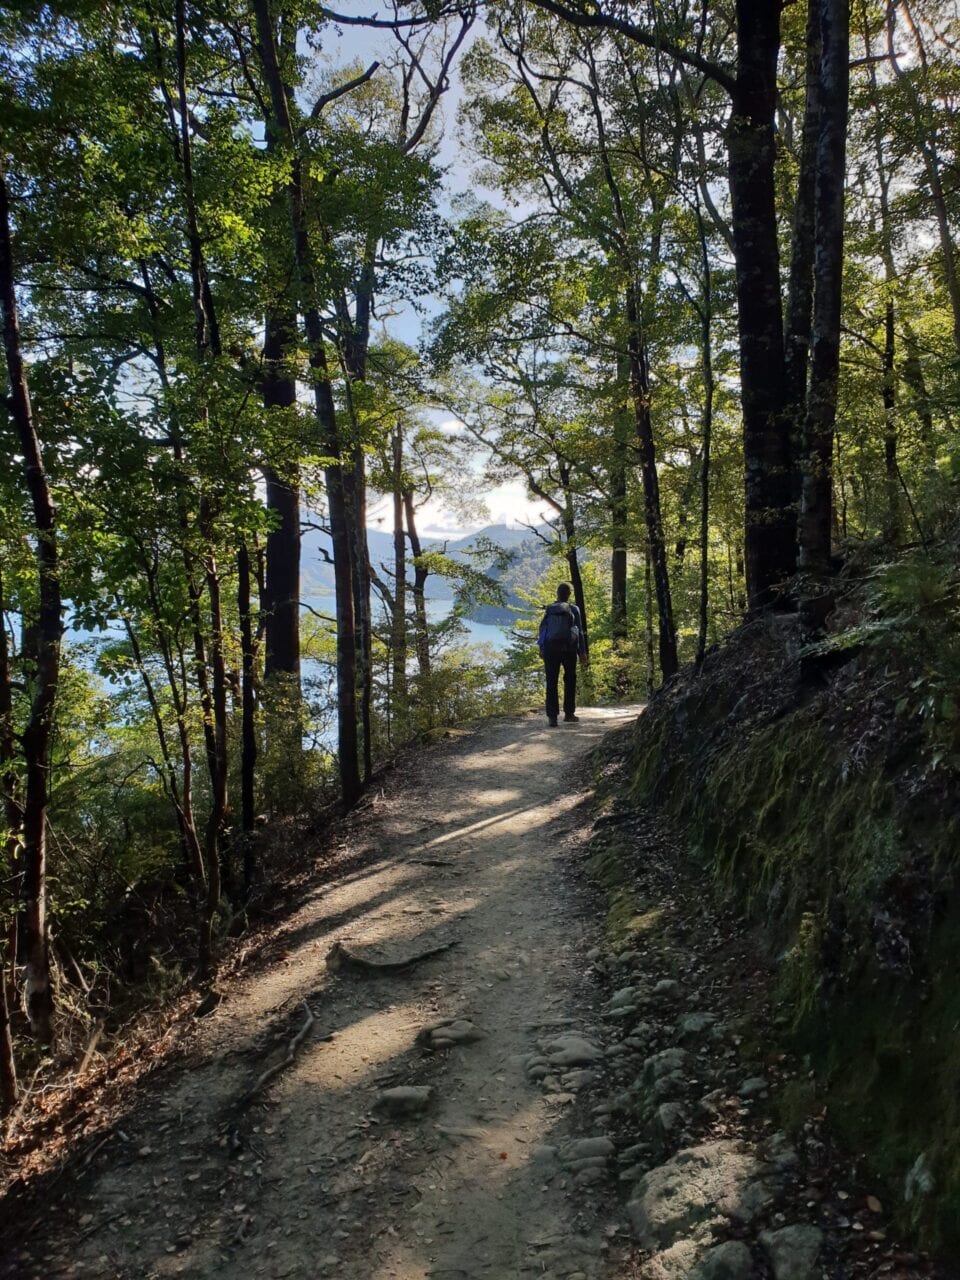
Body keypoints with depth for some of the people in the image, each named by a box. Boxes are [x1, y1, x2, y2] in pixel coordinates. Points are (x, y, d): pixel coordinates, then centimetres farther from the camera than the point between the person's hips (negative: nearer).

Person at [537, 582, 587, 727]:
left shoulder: (549, 609, 6)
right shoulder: (574, 609, 4)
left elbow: (542, 629, 3)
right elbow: (580, 632, 3)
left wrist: (541, 648, 10)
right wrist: (582, 652, 7)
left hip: (550, 648, 0)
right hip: (569, 648, 0)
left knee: (552, 682, 0)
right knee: (570, 680, 17)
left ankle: (552, 716, -7)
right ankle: (569, 712, 19)